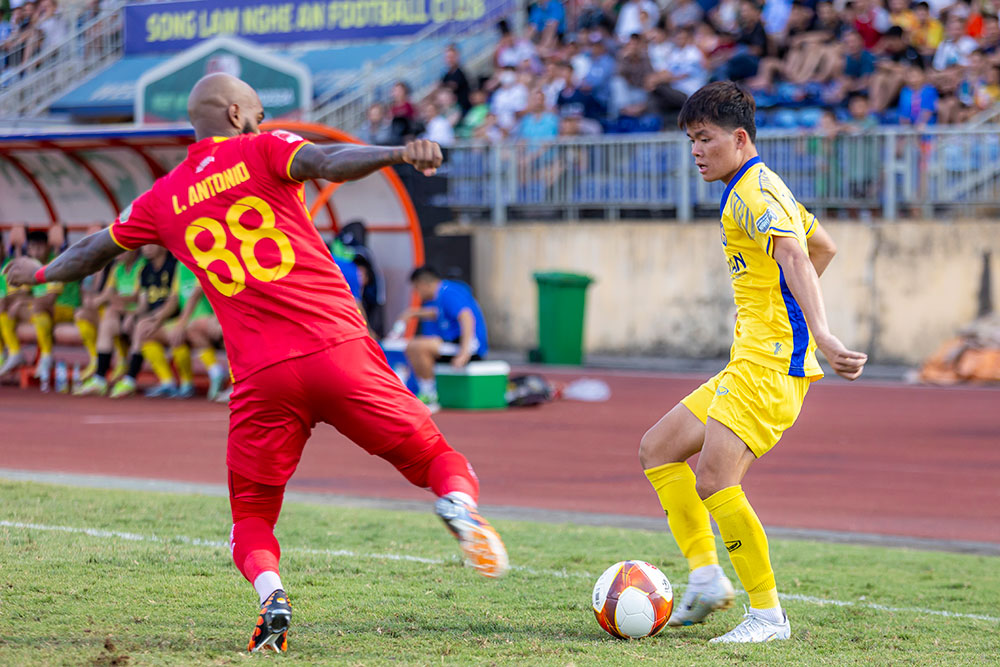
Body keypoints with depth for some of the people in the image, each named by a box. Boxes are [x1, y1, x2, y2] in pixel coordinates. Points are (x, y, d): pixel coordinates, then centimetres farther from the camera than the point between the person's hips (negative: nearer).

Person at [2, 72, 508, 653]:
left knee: (252, 517, 15)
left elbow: (96, 251, 34)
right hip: (339, 348, -2)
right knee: (434, 457, 7)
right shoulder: (262, 152, 8)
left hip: (260, 376, 2)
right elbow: (330, 162, -14)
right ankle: (458, 500, -27)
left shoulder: (164, 199, 18)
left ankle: (270, 594, -15)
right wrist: (396, 154, -27)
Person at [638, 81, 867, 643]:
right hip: (751, 363, 11)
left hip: (771, 365, -11)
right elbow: (823, 247, 34)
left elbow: (794, 256, -31)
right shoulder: (757, 188, 20)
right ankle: (707, 576, 6)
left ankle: (769, 615, -12)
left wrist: (819, 333, -45)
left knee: (714, 480, -19)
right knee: (658, 448, 13)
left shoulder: (754, 191, -13)